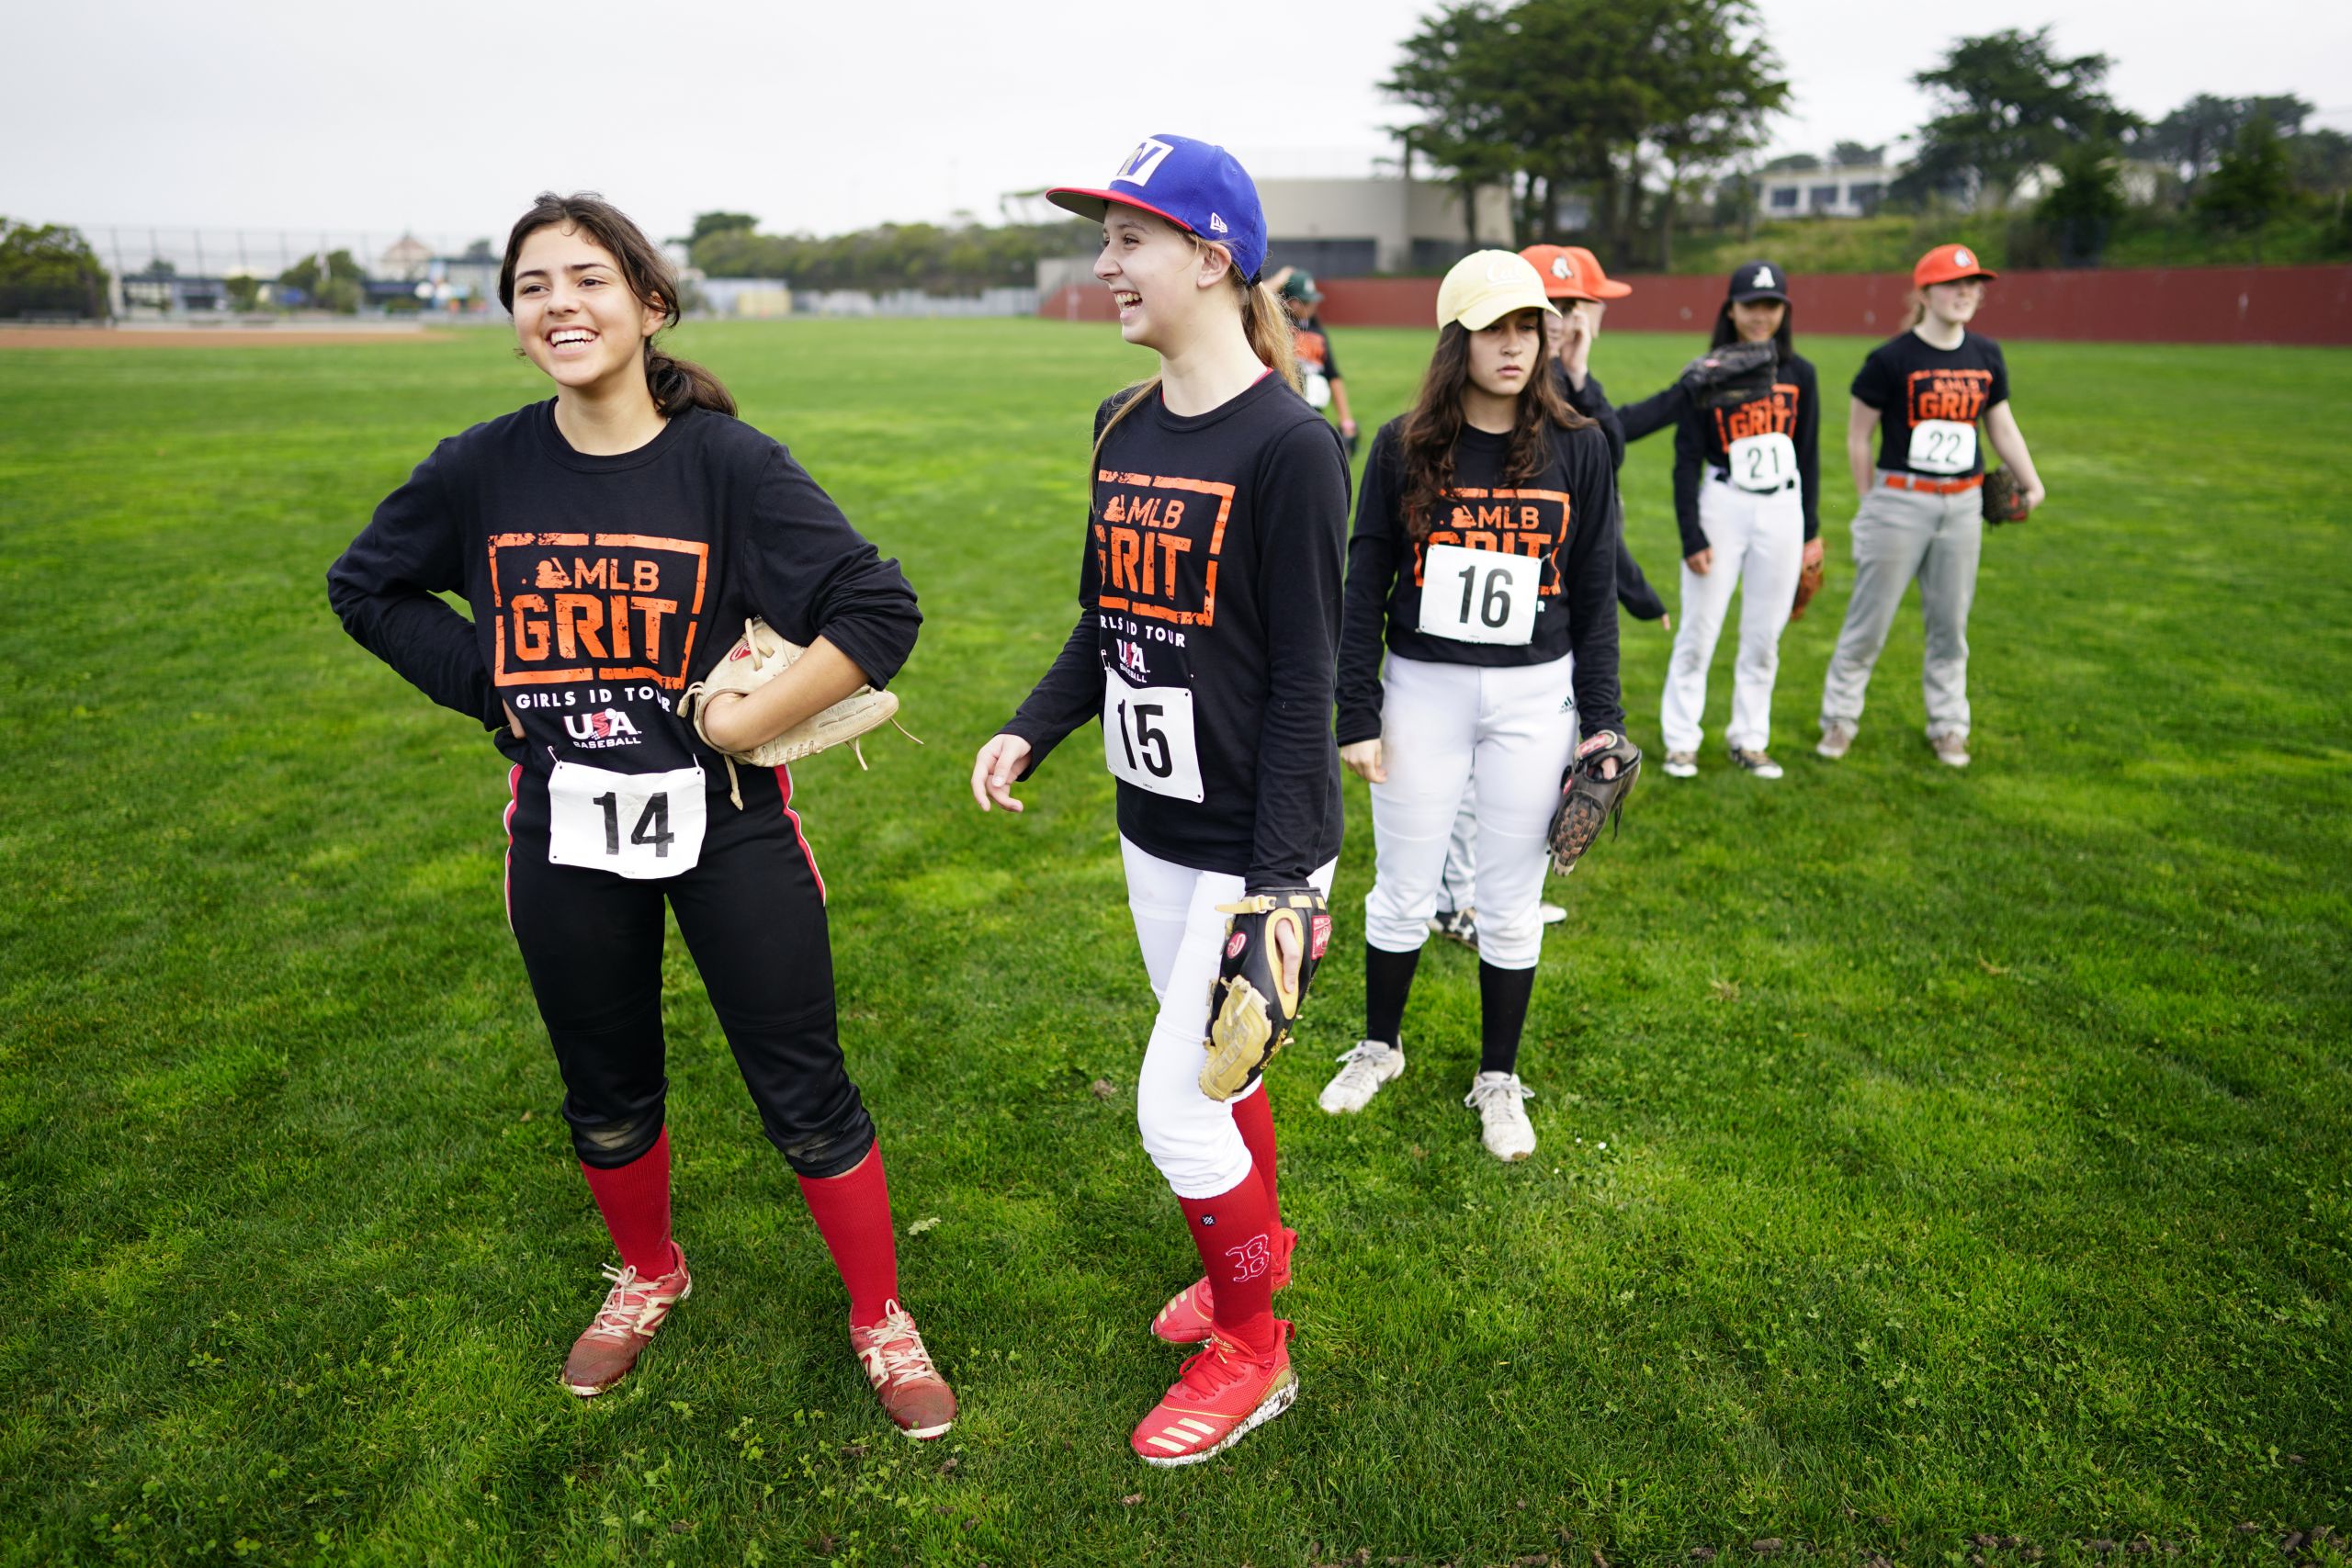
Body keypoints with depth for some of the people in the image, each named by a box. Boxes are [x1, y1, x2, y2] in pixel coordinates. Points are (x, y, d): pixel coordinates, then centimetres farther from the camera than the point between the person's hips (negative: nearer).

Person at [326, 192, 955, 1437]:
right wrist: (491, 690, 1)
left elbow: (880, 610, -16)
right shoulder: (482, 471, -3)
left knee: (804, 1093, 5)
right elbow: (366, 587, 13)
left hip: (725, 822, -3)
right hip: (563, 828, 3)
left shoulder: (728, 464, -12)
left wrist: (746, 720, -16)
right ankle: (648, 1274, 48)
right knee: (606, 1095, 20)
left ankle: (879, 1316, 27)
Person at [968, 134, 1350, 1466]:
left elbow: (1304, 682, -18)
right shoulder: (1123, 427, 7)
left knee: (1176, 1107, 0)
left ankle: (1252, 1351, 24)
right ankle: (1261, 1249, 47)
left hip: (1255, 845, -7)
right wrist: (1033, 731, 1)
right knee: (1215, 1070, 21)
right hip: (1153, 832, 7)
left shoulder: (1288, 444, -17)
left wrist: (1278, 886, -19)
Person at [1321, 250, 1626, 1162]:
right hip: (1422, 692, 0)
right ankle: (1379, 1045, 34)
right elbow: (1365, 585, 0)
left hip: (1534, 697, 1)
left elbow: (1595, 593, 4)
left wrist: (1603, 721, 0)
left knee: (1510, 904, 9)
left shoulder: (1578, 449, 1)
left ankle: (1498, 1078, 28)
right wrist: (1355, 715, -4)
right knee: (1402, 891, 10)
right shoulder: (1404, 447, -2)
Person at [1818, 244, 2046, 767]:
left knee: (1951, 622, 10)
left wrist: (2032, 484, 4)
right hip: (1900, 501, -5)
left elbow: (2002, 426, 15)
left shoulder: (1987, 356, 8)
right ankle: (1840, 718, 13)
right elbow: (1857, 436, -3)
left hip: (1963, 505, 5)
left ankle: (1948, 726, 21)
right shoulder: (1891, 359, -8)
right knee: (1870, 618, -1)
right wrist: (1872, 503, -1)